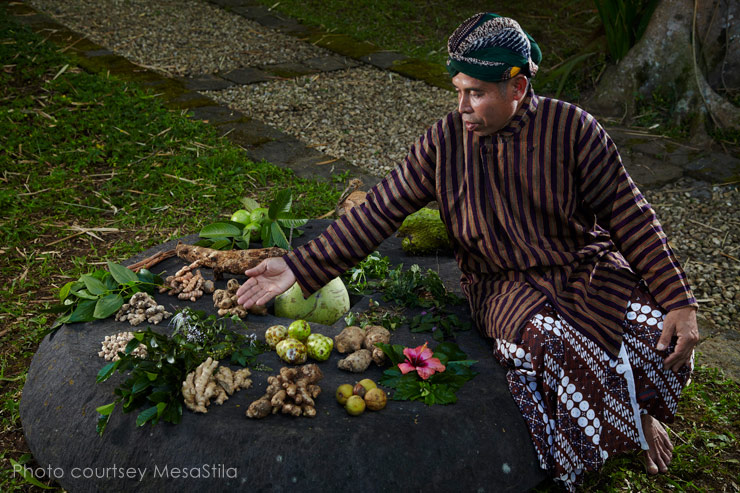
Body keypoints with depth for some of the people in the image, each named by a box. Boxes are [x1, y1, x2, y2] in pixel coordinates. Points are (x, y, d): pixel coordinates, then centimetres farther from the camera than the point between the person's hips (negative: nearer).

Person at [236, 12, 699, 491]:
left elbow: (630, 216, -6)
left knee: (661, 338, -24)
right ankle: (637, 428, 2)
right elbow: (377, 213, -7)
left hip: (587, 267, 1)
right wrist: (298, 267, -15)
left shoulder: (571, 128, -9)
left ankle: (640, 412, 16)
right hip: (505, 285, 0)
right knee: (552, 340, -33)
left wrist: (680, 302, -12)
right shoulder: (443, 142, -6)